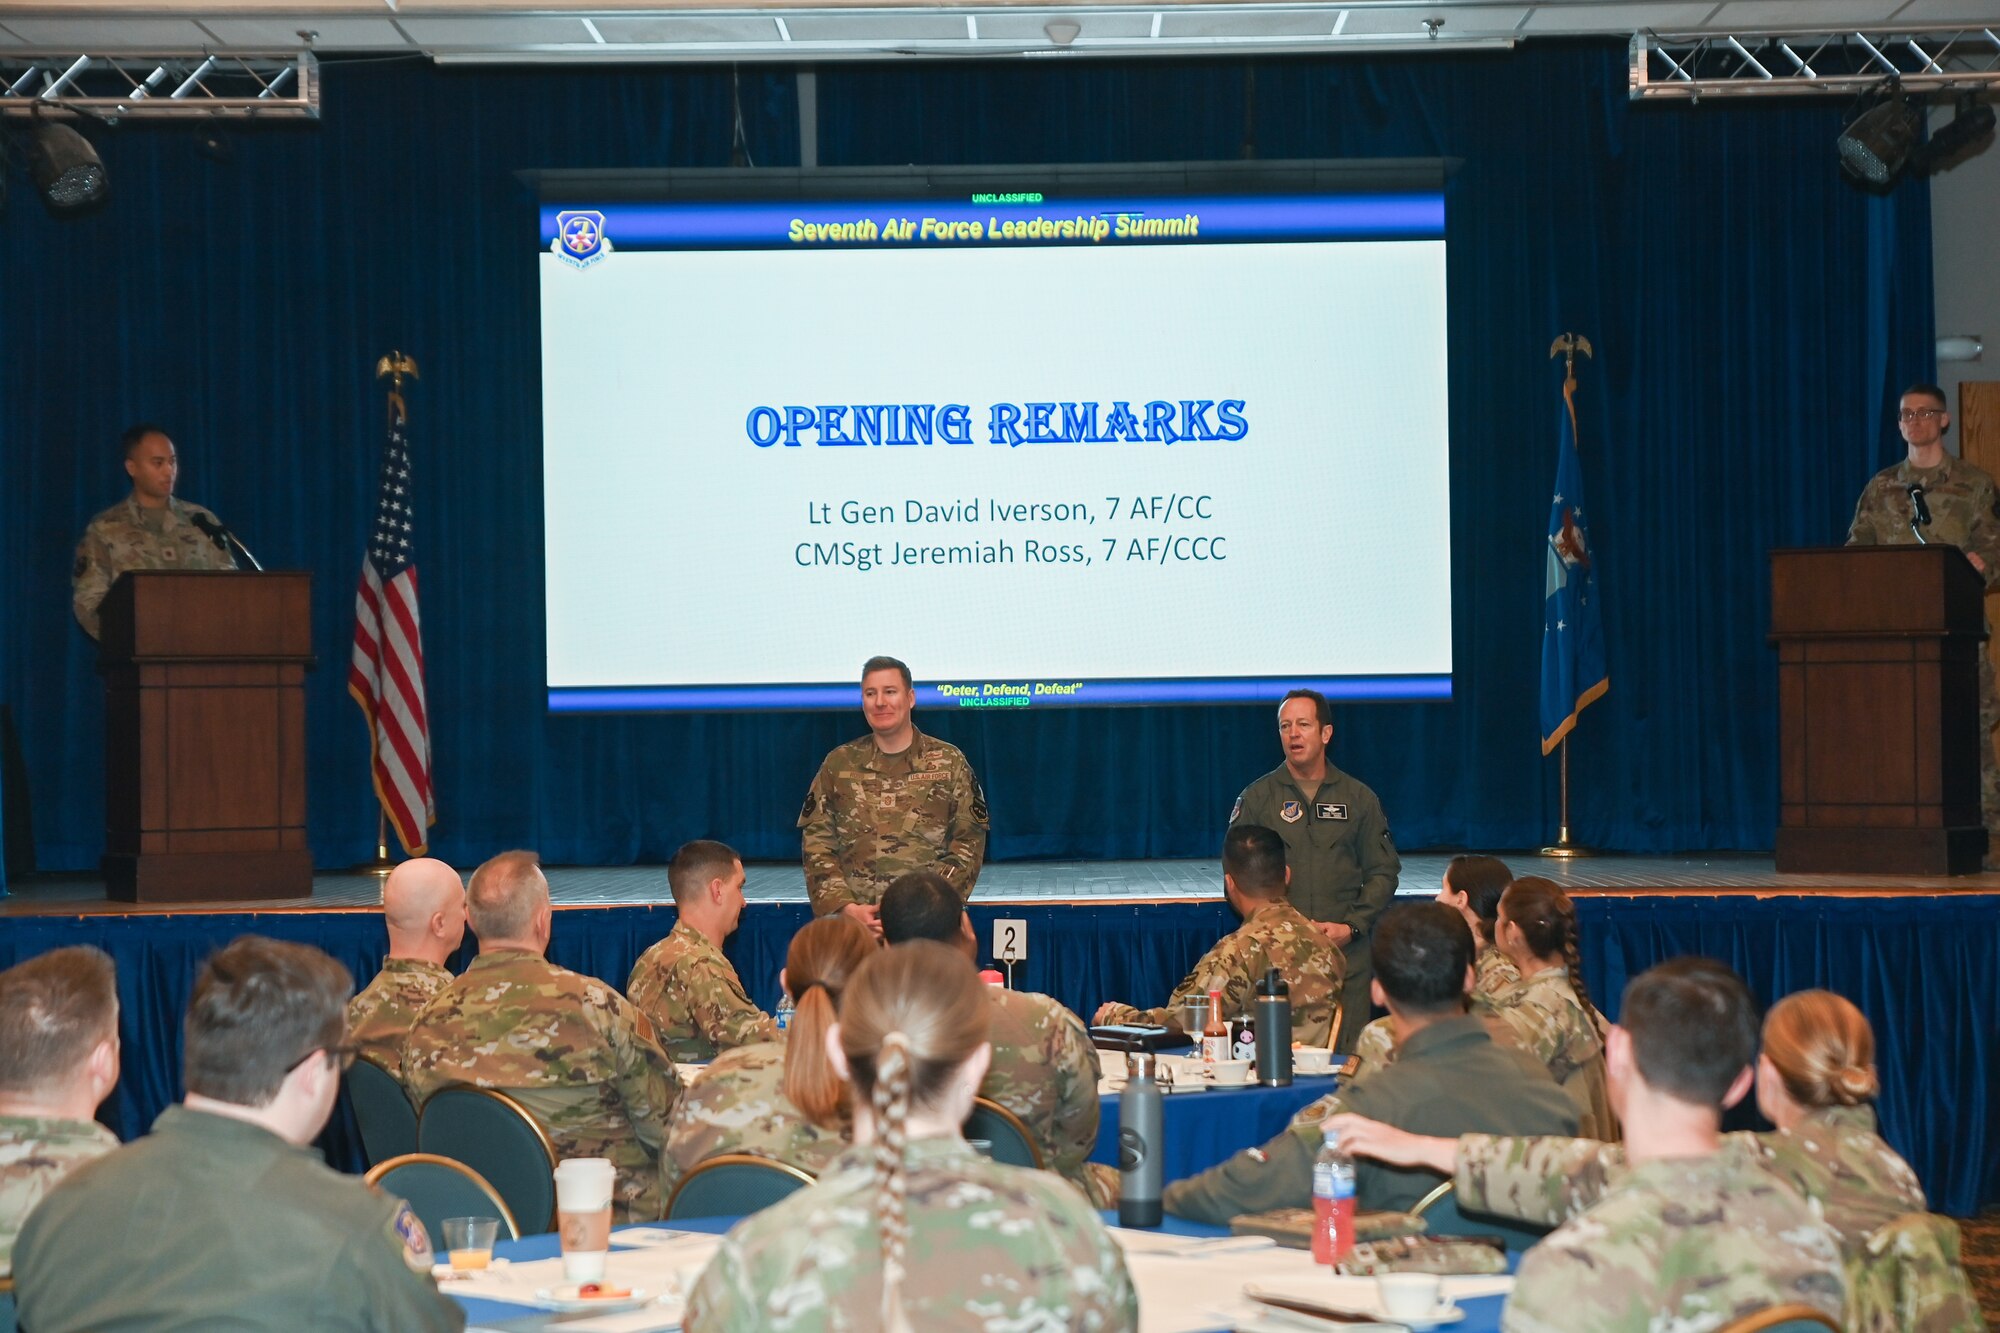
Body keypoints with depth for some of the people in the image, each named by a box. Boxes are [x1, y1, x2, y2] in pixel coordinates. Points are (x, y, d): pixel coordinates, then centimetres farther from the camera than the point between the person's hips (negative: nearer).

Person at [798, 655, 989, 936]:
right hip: (851, 925, 1)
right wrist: (847, 908, -9)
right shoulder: (838, 764, 9)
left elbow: (968, 845, 1)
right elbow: (816, 846, 6)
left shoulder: (949, 763, 5)